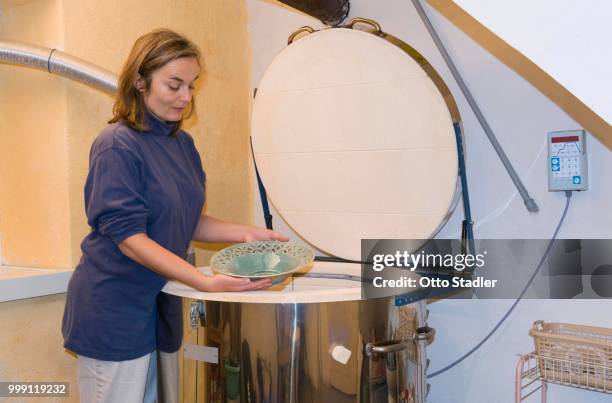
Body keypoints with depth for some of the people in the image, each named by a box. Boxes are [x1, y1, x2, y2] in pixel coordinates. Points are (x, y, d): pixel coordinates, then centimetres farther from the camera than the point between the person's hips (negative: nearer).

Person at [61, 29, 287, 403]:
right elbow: (129, 237, -22)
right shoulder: (117, 146, -17)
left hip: (161, 302, 7)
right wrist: (206, 282, -30)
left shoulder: (183, 143, 6)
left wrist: (245, 233, -2)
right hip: (115, 312, -7)